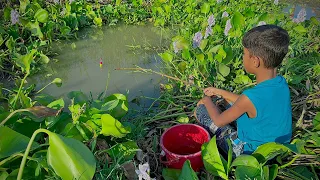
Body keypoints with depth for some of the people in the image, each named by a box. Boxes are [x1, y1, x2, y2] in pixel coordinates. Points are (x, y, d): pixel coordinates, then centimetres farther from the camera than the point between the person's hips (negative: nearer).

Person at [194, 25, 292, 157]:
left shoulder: (250, 98, -35)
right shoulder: (282, 83, -12)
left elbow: (219, 121, -17)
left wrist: (207, 101, 1)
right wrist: (221, 92, 11)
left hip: (251, 152, -7)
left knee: (200, 110, 1)